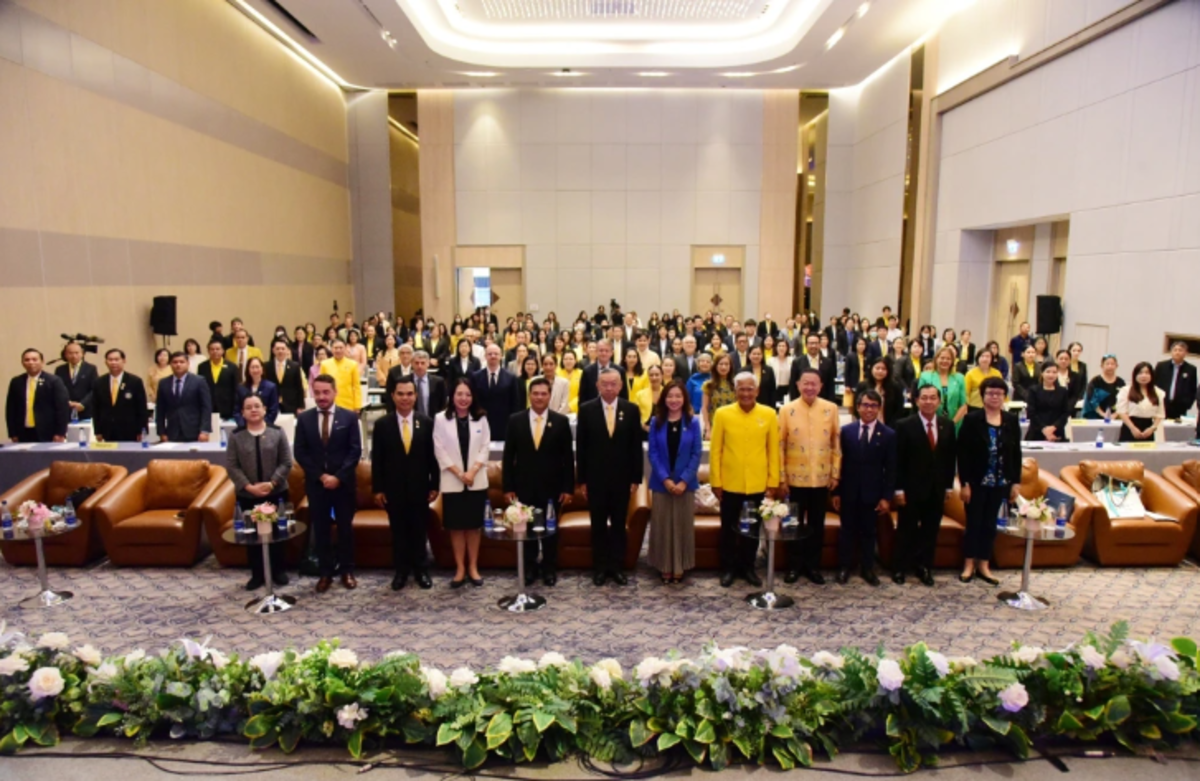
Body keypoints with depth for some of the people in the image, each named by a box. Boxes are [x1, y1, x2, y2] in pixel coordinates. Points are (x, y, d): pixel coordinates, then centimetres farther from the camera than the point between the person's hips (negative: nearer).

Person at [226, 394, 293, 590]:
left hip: (276, 493, -1)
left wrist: (272, 483, -16)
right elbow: (231, 466, -3)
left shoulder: (277, 433, 0)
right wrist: (249, 486, -14)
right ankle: (257, 575, 20)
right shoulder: (236, 437, 2)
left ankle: (278, 571, 22)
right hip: (247, 495, 1)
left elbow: (286, 463, -4)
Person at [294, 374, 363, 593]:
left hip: (344, 482, -1)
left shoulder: (349, 417, -1)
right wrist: (320, 476, -10)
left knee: (345, 527, 7)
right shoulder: (304, 418, 3)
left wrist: (338, 477, -14)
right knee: (321, 529, 7)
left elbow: (355, 451, -5)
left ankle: (347, 571, 19)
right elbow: (300, 453, 0)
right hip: (315, 483, 1)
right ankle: (325, 573, 17)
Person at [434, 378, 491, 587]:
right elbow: (439, 450, -4)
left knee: (474, 525, 7)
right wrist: (459, 473, -11)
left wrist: (472, 471, -11)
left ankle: (473, 567, 17)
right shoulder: (441, 419, -2)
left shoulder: (481, 418, 4)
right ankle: (460, 568, 14)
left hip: (477, 481, 1)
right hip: (452, 482, -1)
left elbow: (485, 448, 2)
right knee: (456, 526, 4)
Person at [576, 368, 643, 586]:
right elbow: (581, 446, -1)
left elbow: (636, 446, 1)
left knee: (619, 525, 10)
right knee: (598, 525, 9)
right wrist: (581, 479, -3)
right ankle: (600, 567, 21)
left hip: (621, 477, 1)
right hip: (595, 478, -1)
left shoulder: (631, 409, 0)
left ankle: (616, 566, 22)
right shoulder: (586, 409, -2)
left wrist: (636, 477, -2)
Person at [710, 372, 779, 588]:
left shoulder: (769, 414, -1)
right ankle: (728, 568, 27)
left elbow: (773, 450, 3)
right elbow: (715, 450, -3)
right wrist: (715, 481, -4)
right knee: (729, 528, 11)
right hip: (730, 484, -1)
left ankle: (747, 567, 31)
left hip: (757, 484, 1)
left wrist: (773, 481, 2)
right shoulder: (722, 414, -5)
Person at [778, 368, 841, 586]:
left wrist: (835, 473, 0)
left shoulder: (831, 409, 0)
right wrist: (781, 477, -6)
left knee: (817, 524, 11)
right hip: (796, 477, -1)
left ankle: (813, 566, 24)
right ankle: (794, 566, 22)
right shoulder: (787, 410, -4)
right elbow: (780, 445, -3)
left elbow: (836, 443, 4)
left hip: (822, 477, 1)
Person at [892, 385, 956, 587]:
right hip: (912, 488, -4)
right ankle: (899, 568, 18)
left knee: (931, 530, 11)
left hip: (937, 489, 4)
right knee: (906, 530, 6)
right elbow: (898, 460, -9)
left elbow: (951, 457, 9)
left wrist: (949, 485, 6)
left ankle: (924, 567, 24)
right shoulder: (905, 426, -9)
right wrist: (899, 489, -12)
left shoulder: (948, 425, 5)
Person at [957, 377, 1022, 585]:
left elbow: (1016, 454, 6)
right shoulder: (972, 419, -8)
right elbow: (962, 453, -10)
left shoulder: (1011, 421, 3)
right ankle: (969, 564, 17)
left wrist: (1016, 483, 3)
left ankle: (983, 565, 21)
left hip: (1000, 483, 3)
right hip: (977, 482, -3)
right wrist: (965, 483, -13)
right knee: (974, 523, 5)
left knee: (990, 524, 11)